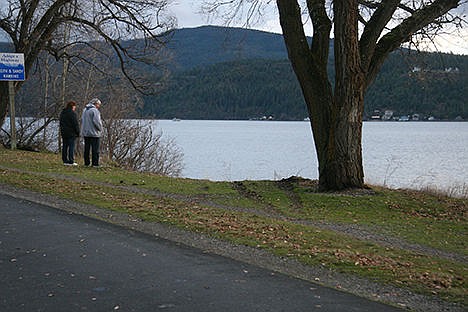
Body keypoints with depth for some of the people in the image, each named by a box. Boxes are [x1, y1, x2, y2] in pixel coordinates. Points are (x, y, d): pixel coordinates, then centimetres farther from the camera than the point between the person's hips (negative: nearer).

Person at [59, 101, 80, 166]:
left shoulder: (62, 113, 14)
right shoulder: (72, 113, -12)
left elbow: (60, 123, 21)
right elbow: (75, 124, -13)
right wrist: (78, 132, -6)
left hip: (64, 133, 8)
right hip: (71, 133, -8)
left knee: (64, 147, 10)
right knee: (71, 147, -5)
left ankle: (65, 160, 12)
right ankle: (71, 161, -7)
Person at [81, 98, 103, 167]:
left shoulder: (85, 110, 14)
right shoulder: (95, 110, -14)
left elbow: (82, 120, 18)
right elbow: (96, 121, -21)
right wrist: (100, 129, -7)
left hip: (85, 133, 8)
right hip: (94, 133, -8)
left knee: (87, 148, 11)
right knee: (95, 149, -4)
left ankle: (86, 163, 14)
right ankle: (95, 163, -4)